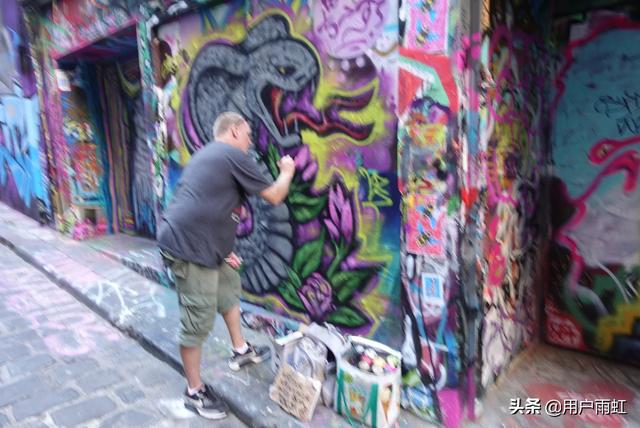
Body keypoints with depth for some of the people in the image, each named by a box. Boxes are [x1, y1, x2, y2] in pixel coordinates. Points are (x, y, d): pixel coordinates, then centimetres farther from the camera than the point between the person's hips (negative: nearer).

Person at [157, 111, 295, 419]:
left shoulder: (205, 155, 21)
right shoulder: (234, 156, -9)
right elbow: (274, 196, -6)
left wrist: (222, 249, 23)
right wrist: (288, 171, 14)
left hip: (196, 242, 11)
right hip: (189, 246, -11)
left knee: (229, 285, 23)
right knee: (198, 320, 0)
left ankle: (240, 351, 37)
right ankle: (194, 392, 17)